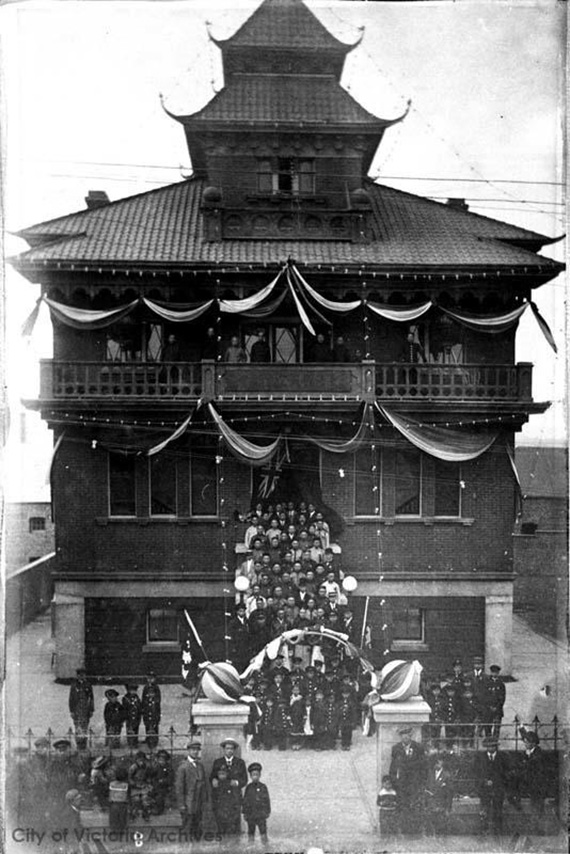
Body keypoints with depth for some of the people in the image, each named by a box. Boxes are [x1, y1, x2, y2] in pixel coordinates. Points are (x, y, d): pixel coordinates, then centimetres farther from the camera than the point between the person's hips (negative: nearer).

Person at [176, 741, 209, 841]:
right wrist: (181, 804, -12)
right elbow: (179, 786, -8)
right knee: (187, 829, -4)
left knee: (198, 830, 7)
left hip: (199, 804, 6)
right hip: (188, 804, -6)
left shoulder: (200, 765, 13)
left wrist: (205, 800, 10)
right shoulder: (182, 766, -7)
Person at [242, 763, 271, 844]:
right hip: (251, 812, 1)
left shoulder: (263, 787, 0)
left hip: (261, 813, -1)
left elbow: (267, 799, 4)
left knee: (263, 828, -2)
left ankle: (264, 841, 5)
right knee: (251, 829, 7)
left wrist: (268, 811, 2)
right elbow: (245, 800, 7)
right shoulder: (248, 787, 4)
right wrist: (244, 812, 5)